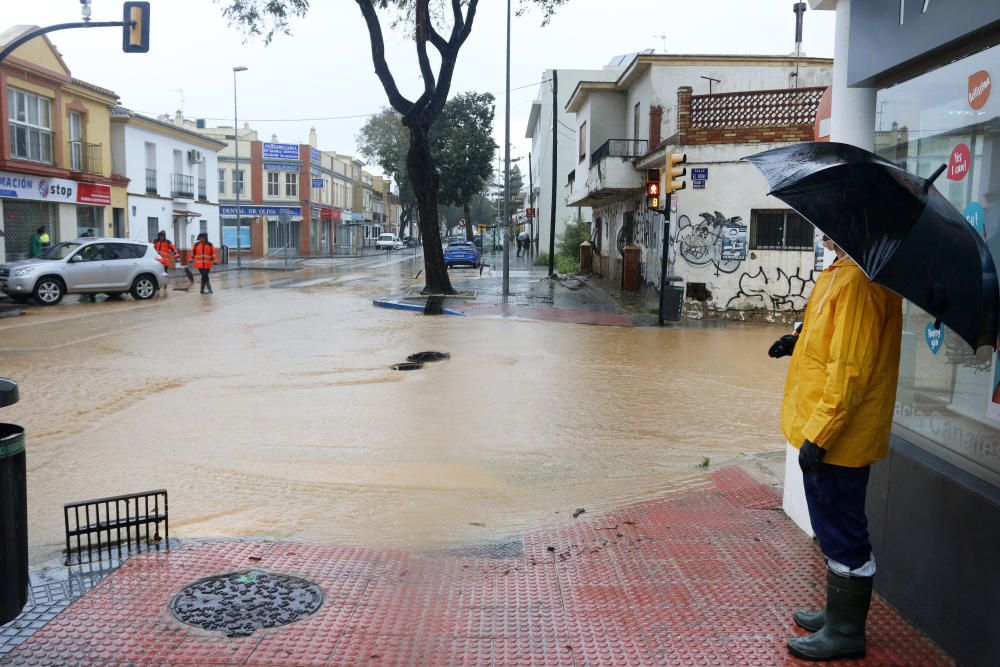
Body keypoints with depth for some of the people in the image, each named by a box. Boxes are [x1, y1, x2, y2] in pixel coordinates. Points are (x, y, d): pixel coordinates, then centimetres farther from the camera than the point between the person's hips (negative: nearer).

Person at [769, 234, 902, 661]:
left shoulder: (859, 279, -21)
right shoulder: (844, 271, 10)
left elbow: (851, 367, -24)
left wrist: (819, 434, -22)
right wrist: (803, 341, 8)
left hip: (837, 438, -10)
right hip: (822, 430, 10)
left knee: (841, 534, 3)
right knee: (834, 529, 20)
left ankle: (845, 632, 18)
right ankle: (840, 613, 35)